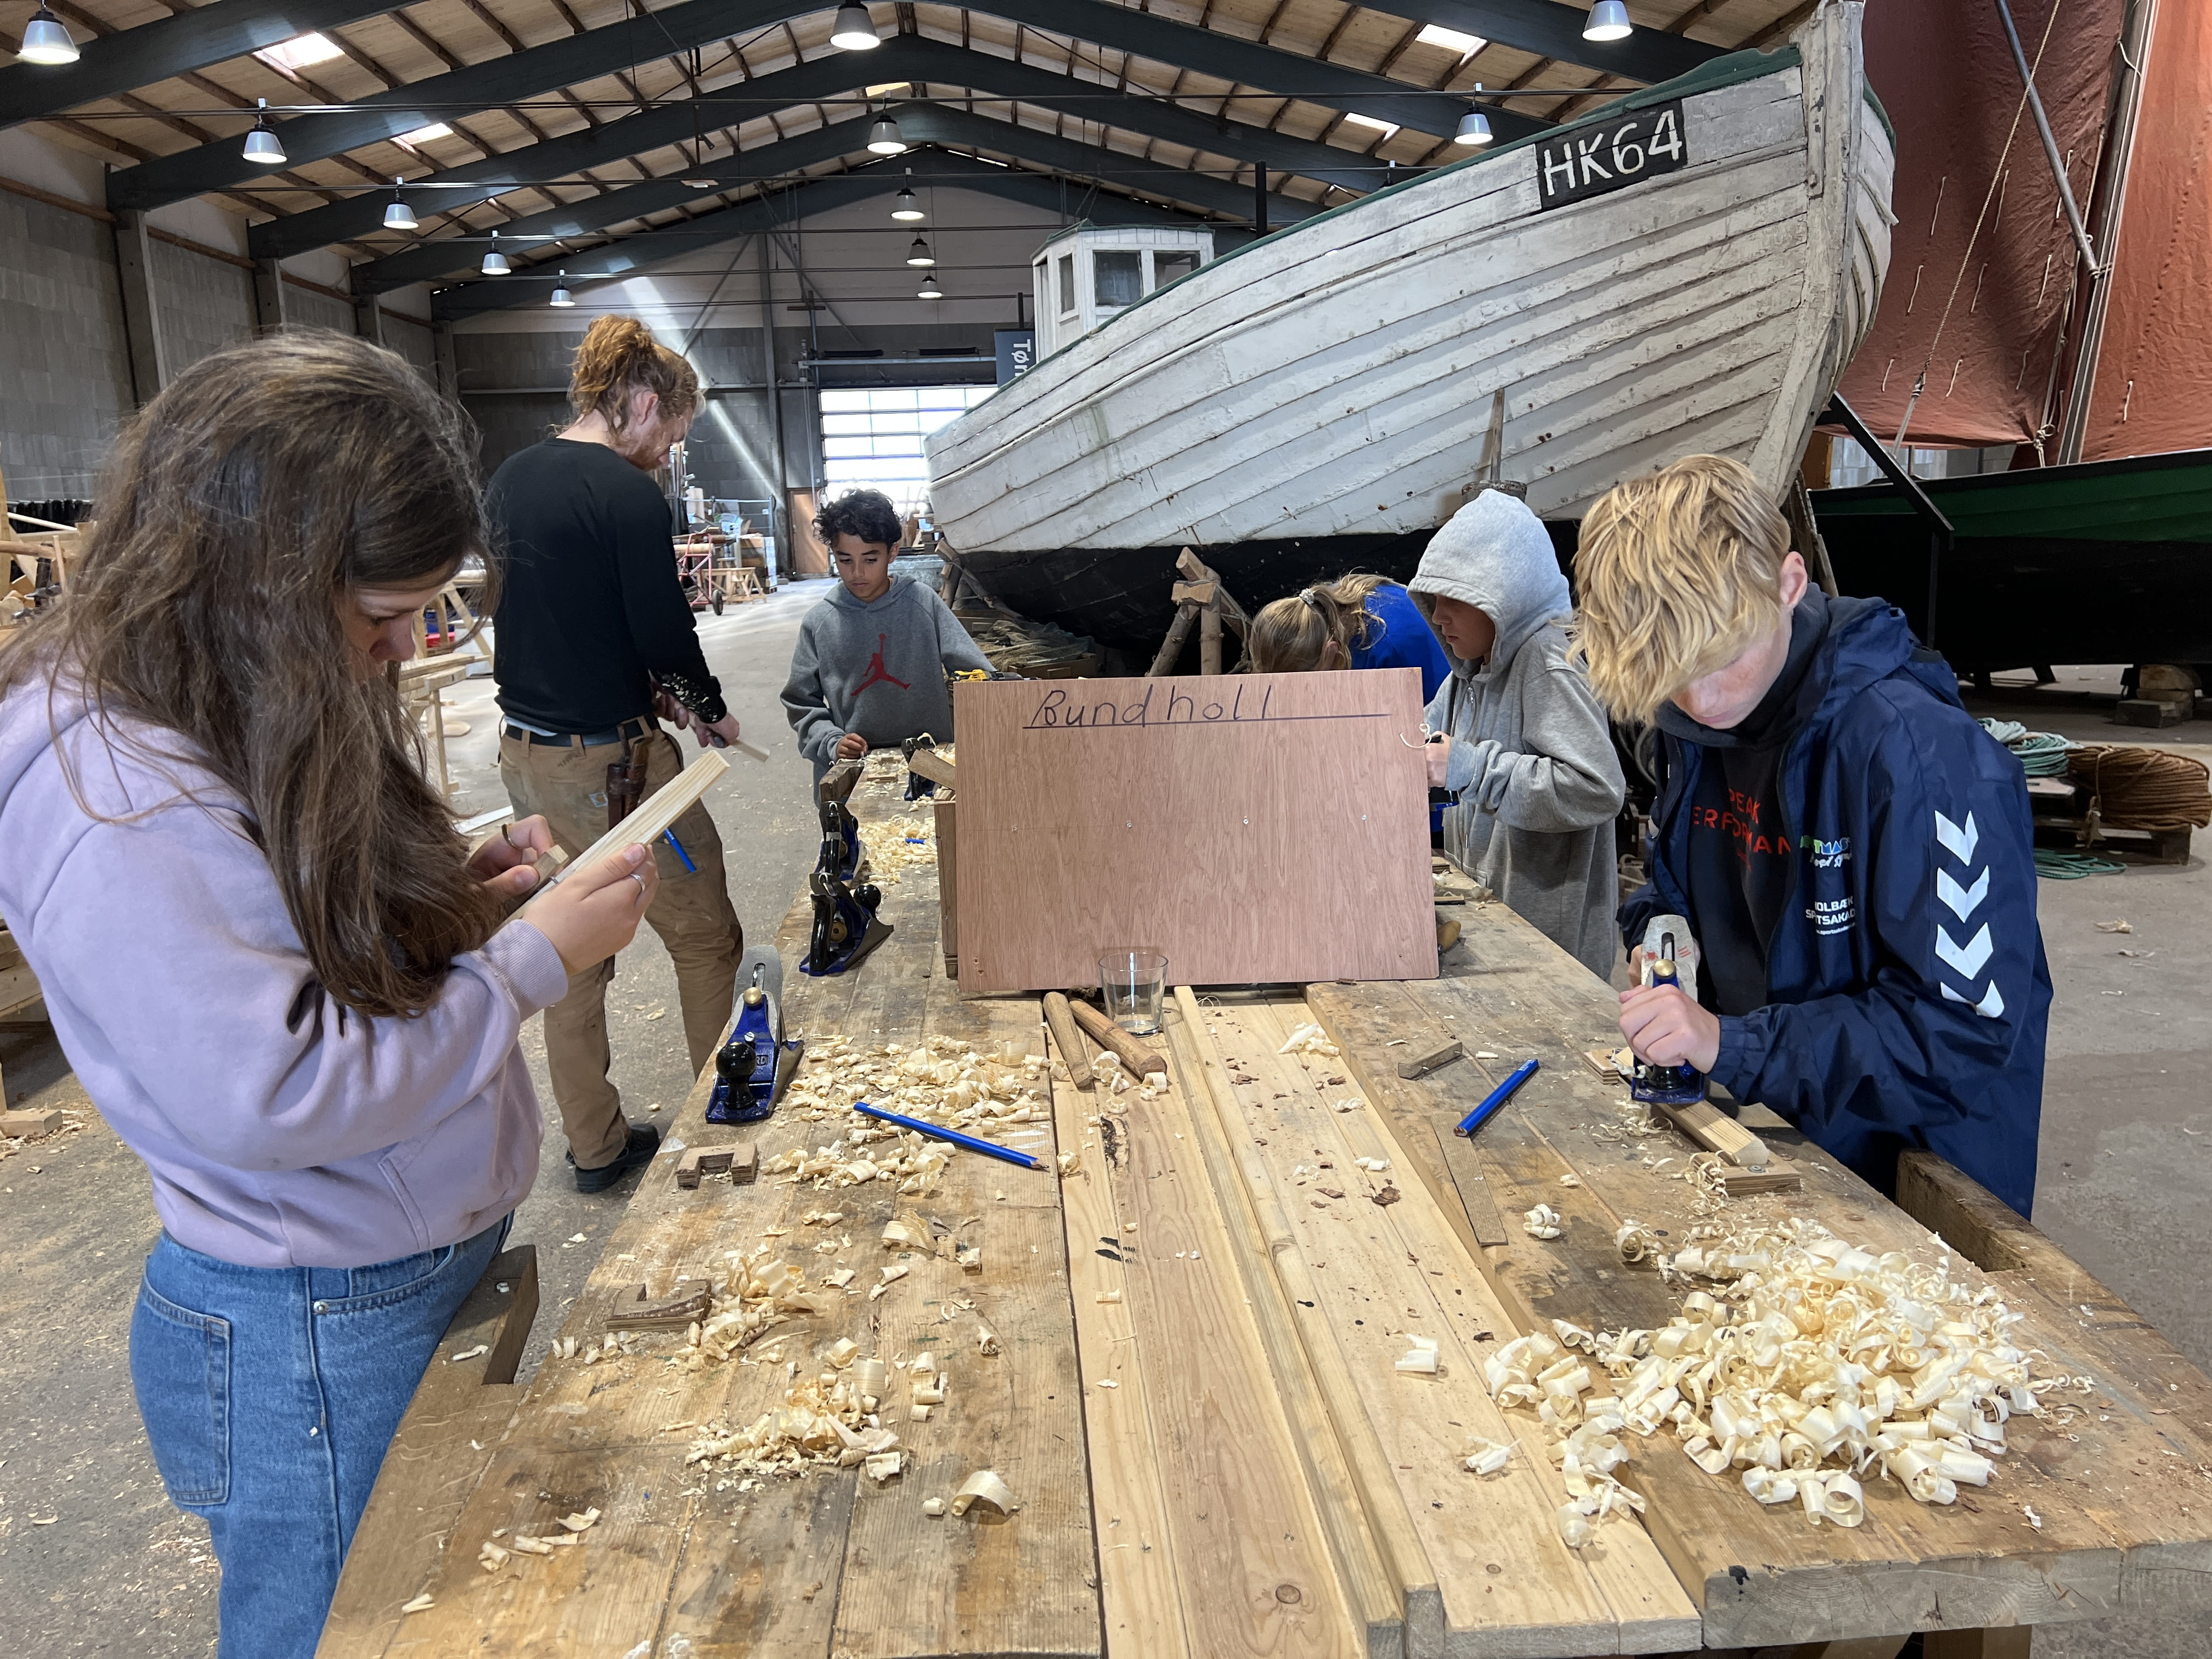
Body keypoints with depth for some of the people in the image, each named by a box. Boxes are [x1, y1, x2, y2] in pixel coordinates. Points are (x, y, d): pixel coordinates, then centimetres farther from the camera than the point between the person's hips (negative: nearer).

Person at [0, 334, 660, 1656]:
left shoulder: (254, 707, 3)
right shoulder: (111, 795, -27)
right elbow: (267, 1097, -29)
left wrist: (460, 882, -2)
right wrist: (532, 958, -22)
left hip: (443, 1256, 9)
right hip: (322, 1333, -8)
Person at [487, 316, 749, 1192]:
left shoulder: (510, 479, 10)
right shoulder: (627, 494, -17)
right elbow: (664, 626, -15)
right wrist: (710, 708, 3)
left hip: (526, 751, 9)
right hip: (610, 762, -9)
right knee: (704, 935, 8)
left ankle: (595, 1145, 27)